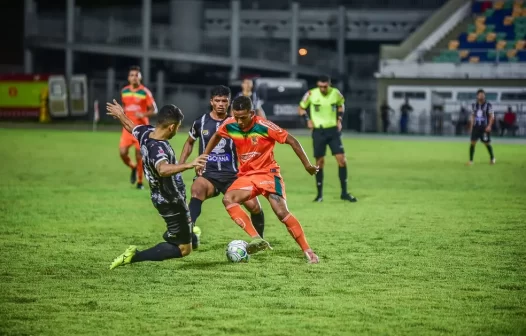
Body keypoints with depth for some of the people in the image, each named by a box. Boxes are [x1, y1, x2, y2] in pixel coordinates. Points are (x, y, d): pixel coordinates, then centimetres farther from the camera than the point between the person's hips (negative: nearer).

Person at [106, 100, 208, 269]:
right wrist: (188, 165, -67)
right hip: (172, 202, -10)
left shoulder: (146, 133, -7)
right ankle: (134, 257, -9)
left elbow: (131, 126, 17)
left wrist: (120, 115, 38)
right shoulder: (158, 148, -34)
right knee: (184, 249, 0)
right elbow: (163, 169, -56)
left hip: (161, 197, 10)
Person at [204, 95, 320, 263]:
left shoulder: (264, 126, -21)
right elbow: (216, 136, 17)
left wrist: (307, 165, -8)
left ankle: (308, 251, -11)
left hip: (268, 172, -4)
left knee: (281, 212, -20)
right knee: (228, 199, -24)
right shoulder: (229, 125, -8)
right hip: (246, 175, 4)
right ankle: (257, 239, -31)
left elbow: (291, 140, -12)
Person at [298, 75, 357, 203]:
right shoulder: (311, 94, -10)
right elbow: (301, 108, 5)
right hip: (318, 131, -2)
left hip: (333, 130, 2)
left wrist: (339, 119, 4)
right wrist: (308, 120, -10)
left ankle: (344, 192, 3)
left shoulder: (335, 93, -4)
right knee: (320, 162, 1)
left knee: (342, 159, -6)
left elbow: (341, 105, 17)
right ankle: (319, 194, 12)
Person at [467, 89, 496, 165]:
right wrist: (471, 126, 12)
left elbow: (492, 116, -5)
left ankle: (492, 158, 29)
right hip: (476, 127, 3)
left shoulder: (488, 105, -6)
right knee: (472, 142, -7)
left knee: (487, 143, 5)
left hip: (485, 127, -3)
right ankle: (471, 160, -1)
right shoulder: (474, 105, 6)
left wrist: (489, 126, -14)